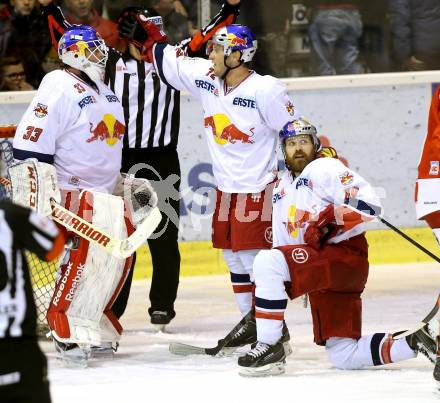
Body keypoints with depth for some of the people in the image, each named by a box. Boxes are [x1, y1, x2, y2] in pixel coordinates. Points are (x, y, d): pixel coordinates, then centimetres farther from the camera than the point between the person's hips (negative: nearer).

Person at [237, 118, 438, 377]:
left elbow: (368, 202, -17)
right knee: (344, 357, 2)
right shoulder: (283, 188, 23)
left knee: (267, 263, -28)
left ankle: (269, 347, -24)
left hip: (345, 257, -9)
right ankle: (414, 342, 12)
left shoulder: (324, 169, -3)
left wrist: (329, 222, -23)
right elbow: (282, 243, 25)